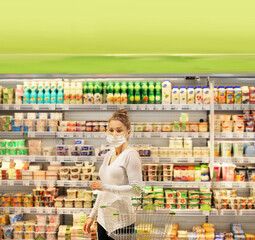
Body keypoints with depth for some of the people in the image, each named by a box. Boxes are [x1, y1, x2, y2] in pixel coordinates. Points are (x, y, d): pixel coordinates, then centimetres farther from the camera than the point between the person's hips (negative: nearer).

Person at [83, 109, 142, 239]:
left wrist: (106, 187, -19)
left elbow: (136, 190, -18)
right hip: (103, 220, 7)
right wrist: (92, 215, 19)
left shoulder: (130, 155, -10)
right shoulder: (108, 155, 13)